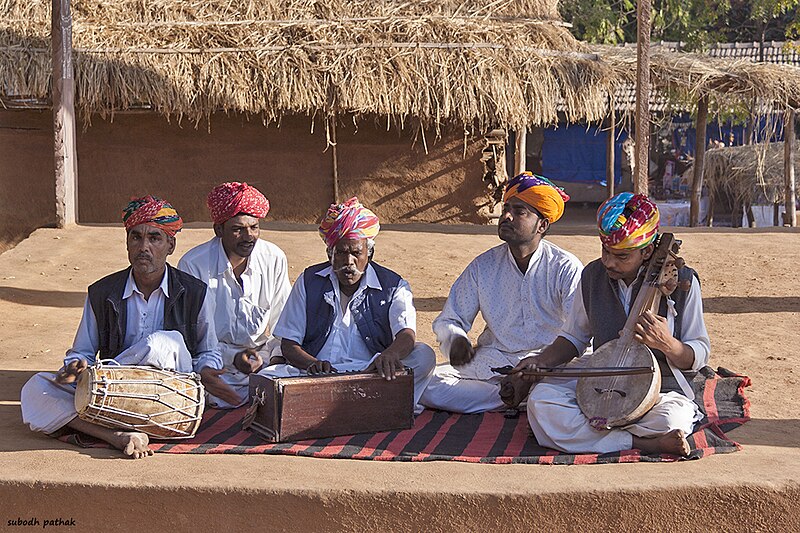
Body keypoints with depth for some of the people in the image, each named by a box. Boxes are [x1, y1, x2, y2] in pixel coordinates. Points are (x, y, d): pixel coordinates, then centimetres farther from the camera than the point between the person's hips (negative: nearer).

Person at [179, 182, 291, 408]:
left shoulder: (275, 259, 2)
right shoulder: (193, 264, -7)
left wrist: (265, 357, -12)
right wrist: (233, 357, -17)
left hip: (265, 362, 3)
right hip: (216, 360, -3)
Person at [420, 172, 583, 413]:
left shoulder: (566, 268, -5)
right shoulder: (483, 266, 5)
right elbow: (448, 320, 10)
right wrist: (456, 339, -18)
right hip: (493, 362, 4)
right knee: (427, 384, -20)